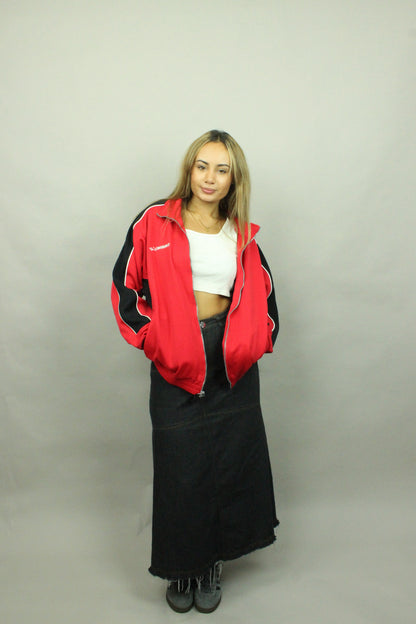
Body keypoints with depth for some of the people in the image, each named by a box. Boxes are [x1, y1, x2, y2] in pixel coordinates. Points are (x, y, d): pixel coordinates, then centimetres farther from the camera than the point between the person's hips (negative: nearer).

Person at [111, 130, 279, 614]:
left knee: (232, 460, 8)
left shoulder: (242, 236, 10)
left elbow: (263, 293, 19)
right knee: (180, 467, 4)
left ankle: (212, 564, 28)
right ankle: (181, 568, 26)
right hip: (175, 364, -3)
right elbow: (125, 285, 2)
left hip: (233, 362, 3)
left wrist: (257, 340, 7)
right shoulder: (155, 222, 0)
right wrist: (151, 338, -4)